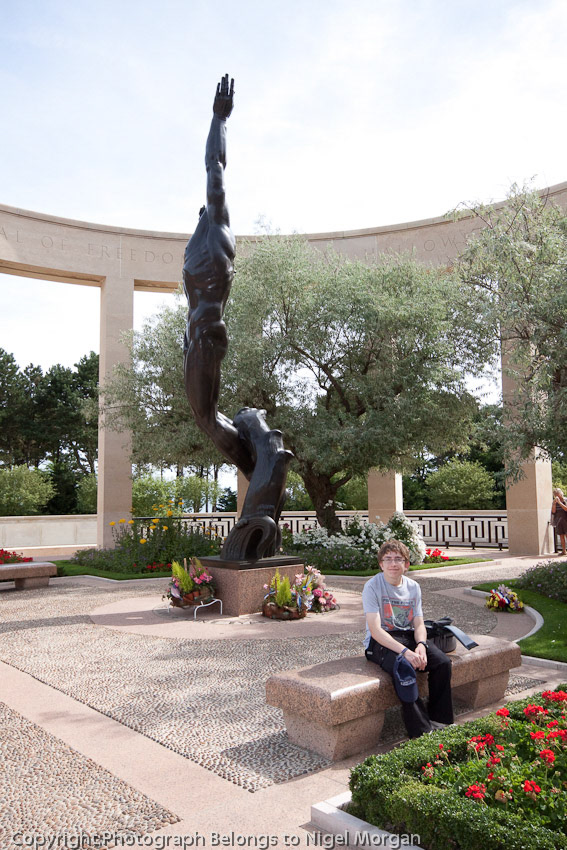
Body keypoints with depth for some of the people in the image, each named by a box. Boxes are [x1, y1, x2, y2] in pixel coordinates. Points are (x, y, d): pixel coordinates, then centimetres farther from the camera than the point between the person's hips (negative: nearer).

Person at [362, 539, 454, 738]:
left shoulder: (413, 587, 6)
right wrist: (405, 651, -28)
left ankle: (439, 720, -2)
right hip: (380, 641, -5)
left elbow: (419, 624, 5)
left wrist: (421, 645, -19)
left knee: (443, 662, -17)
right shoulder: (372, 587, -12)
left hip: (408, 636, 6)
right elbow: (375, 630, -19)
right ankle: (421, 731, -24)